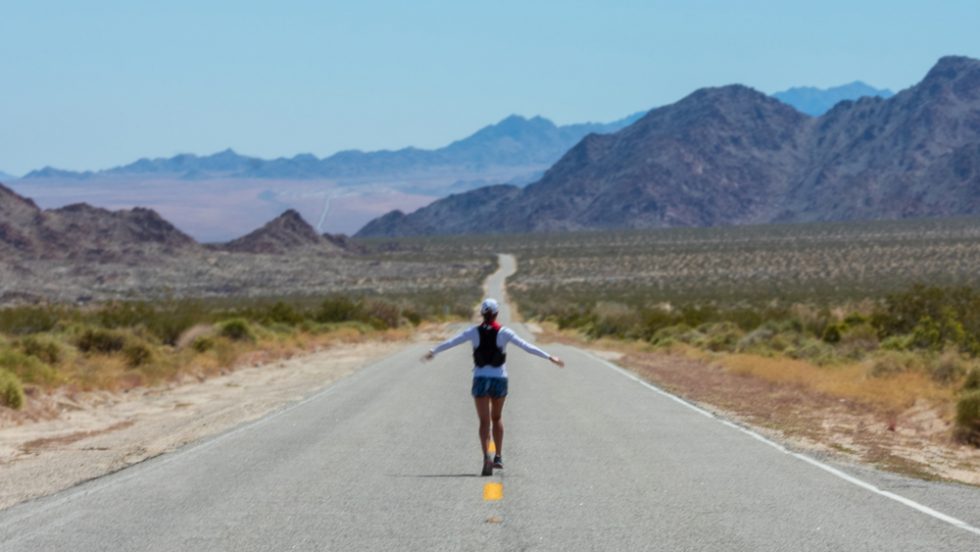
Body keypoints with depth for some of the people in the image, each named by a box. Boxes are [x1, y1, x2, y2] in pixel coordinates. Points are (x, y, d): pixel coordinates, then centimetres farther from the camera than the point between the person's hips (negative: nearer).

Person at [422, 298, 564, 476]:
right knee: (496, 418, 21)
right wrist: (549, 357, -6)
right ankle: (498, 458, 21)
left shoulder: (474, 332, -2)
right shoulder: (504, 332, -5)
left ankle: (487, 456, -24)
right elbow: (526, 346, -8)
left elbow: (451, 342, 6)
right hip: (499, 380, 1)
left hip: (481, 380, -1)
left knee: (484, 421, -2)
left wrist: (433, 351, 21)